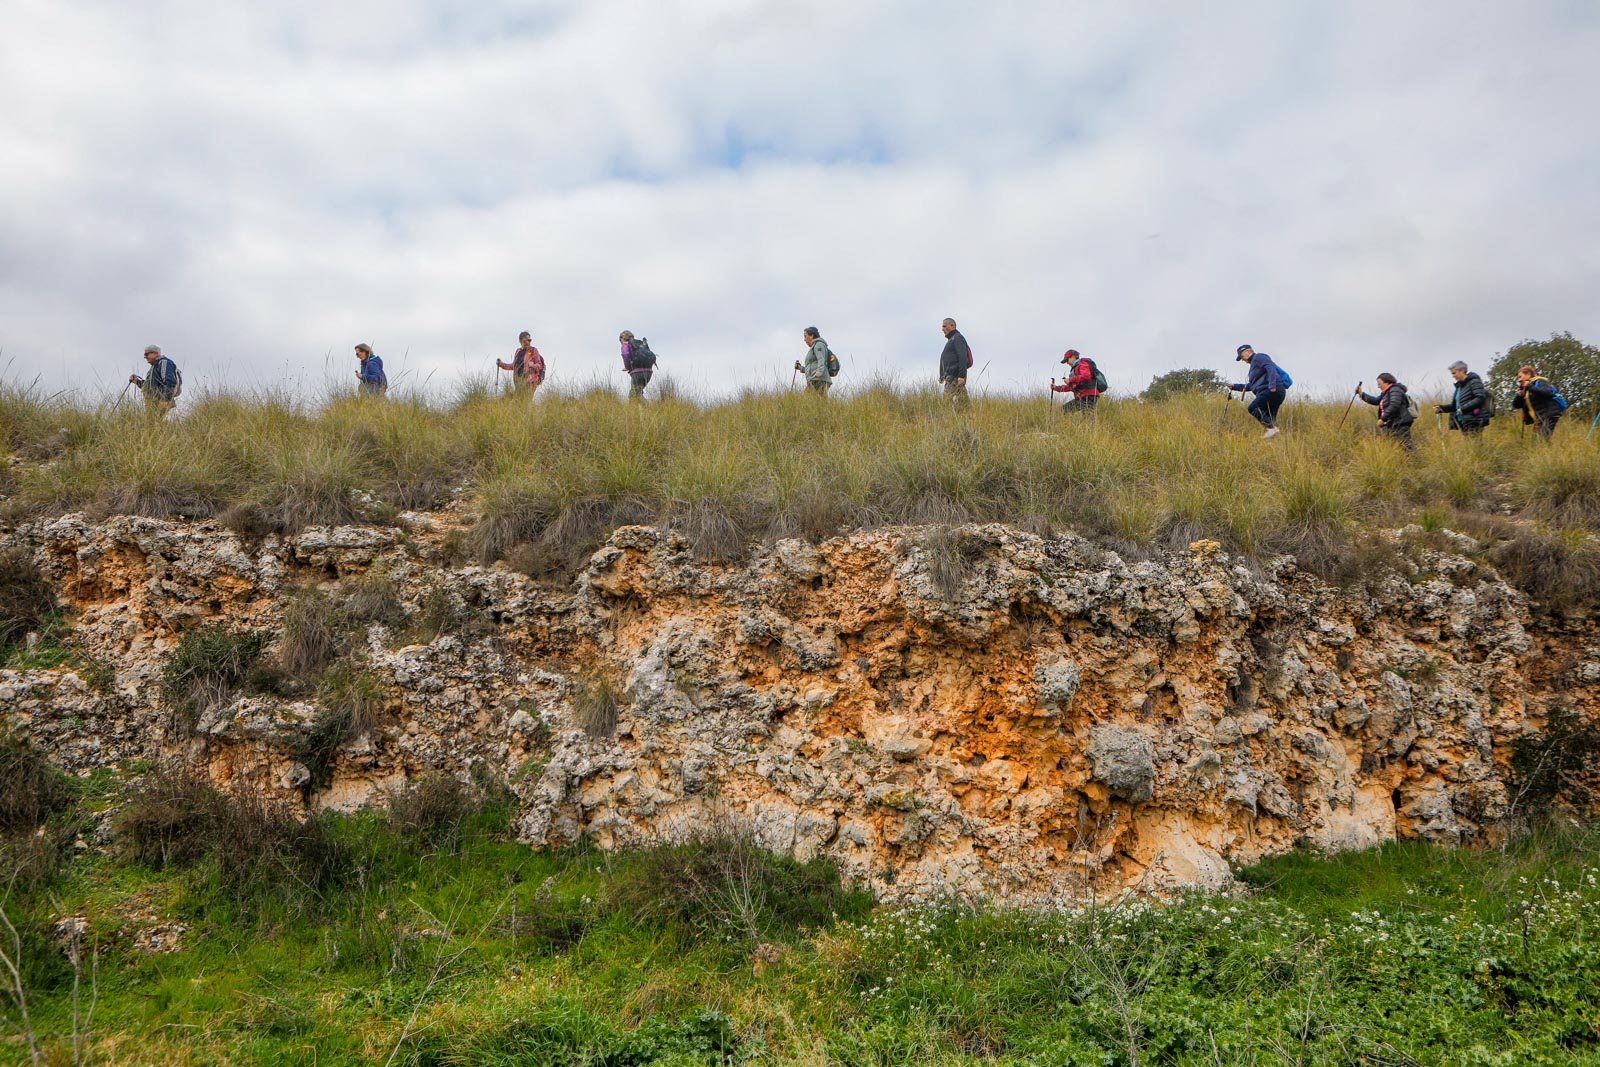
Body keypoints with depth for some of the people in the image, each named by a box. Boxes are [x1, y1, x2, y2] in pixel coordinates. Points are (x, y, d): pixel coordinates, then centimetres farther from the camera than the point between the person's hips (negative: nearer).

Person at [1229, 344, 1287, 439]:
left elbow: (1271, 368, -16)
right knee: (1269, 418, 8)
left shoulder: (1258, 357, 2)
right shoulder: (1254, 363, 32)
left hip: (1273, 390, -11)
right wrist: (1235, 387, 34)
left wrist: (1272, 384, -28)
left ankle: (1271, 428, -27)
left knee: (1253, 408, -20)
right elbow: (1250, 386, 37)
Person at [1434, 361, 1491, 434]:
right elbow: (1455, 405, 21)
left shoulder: (1474, 382, -6)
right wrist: (1441, 408, 5)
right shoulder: (1459, 385, 19)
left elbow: (1480, 398, -18)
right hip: (1464, 422, 9)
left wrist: (1463, 408, -22)